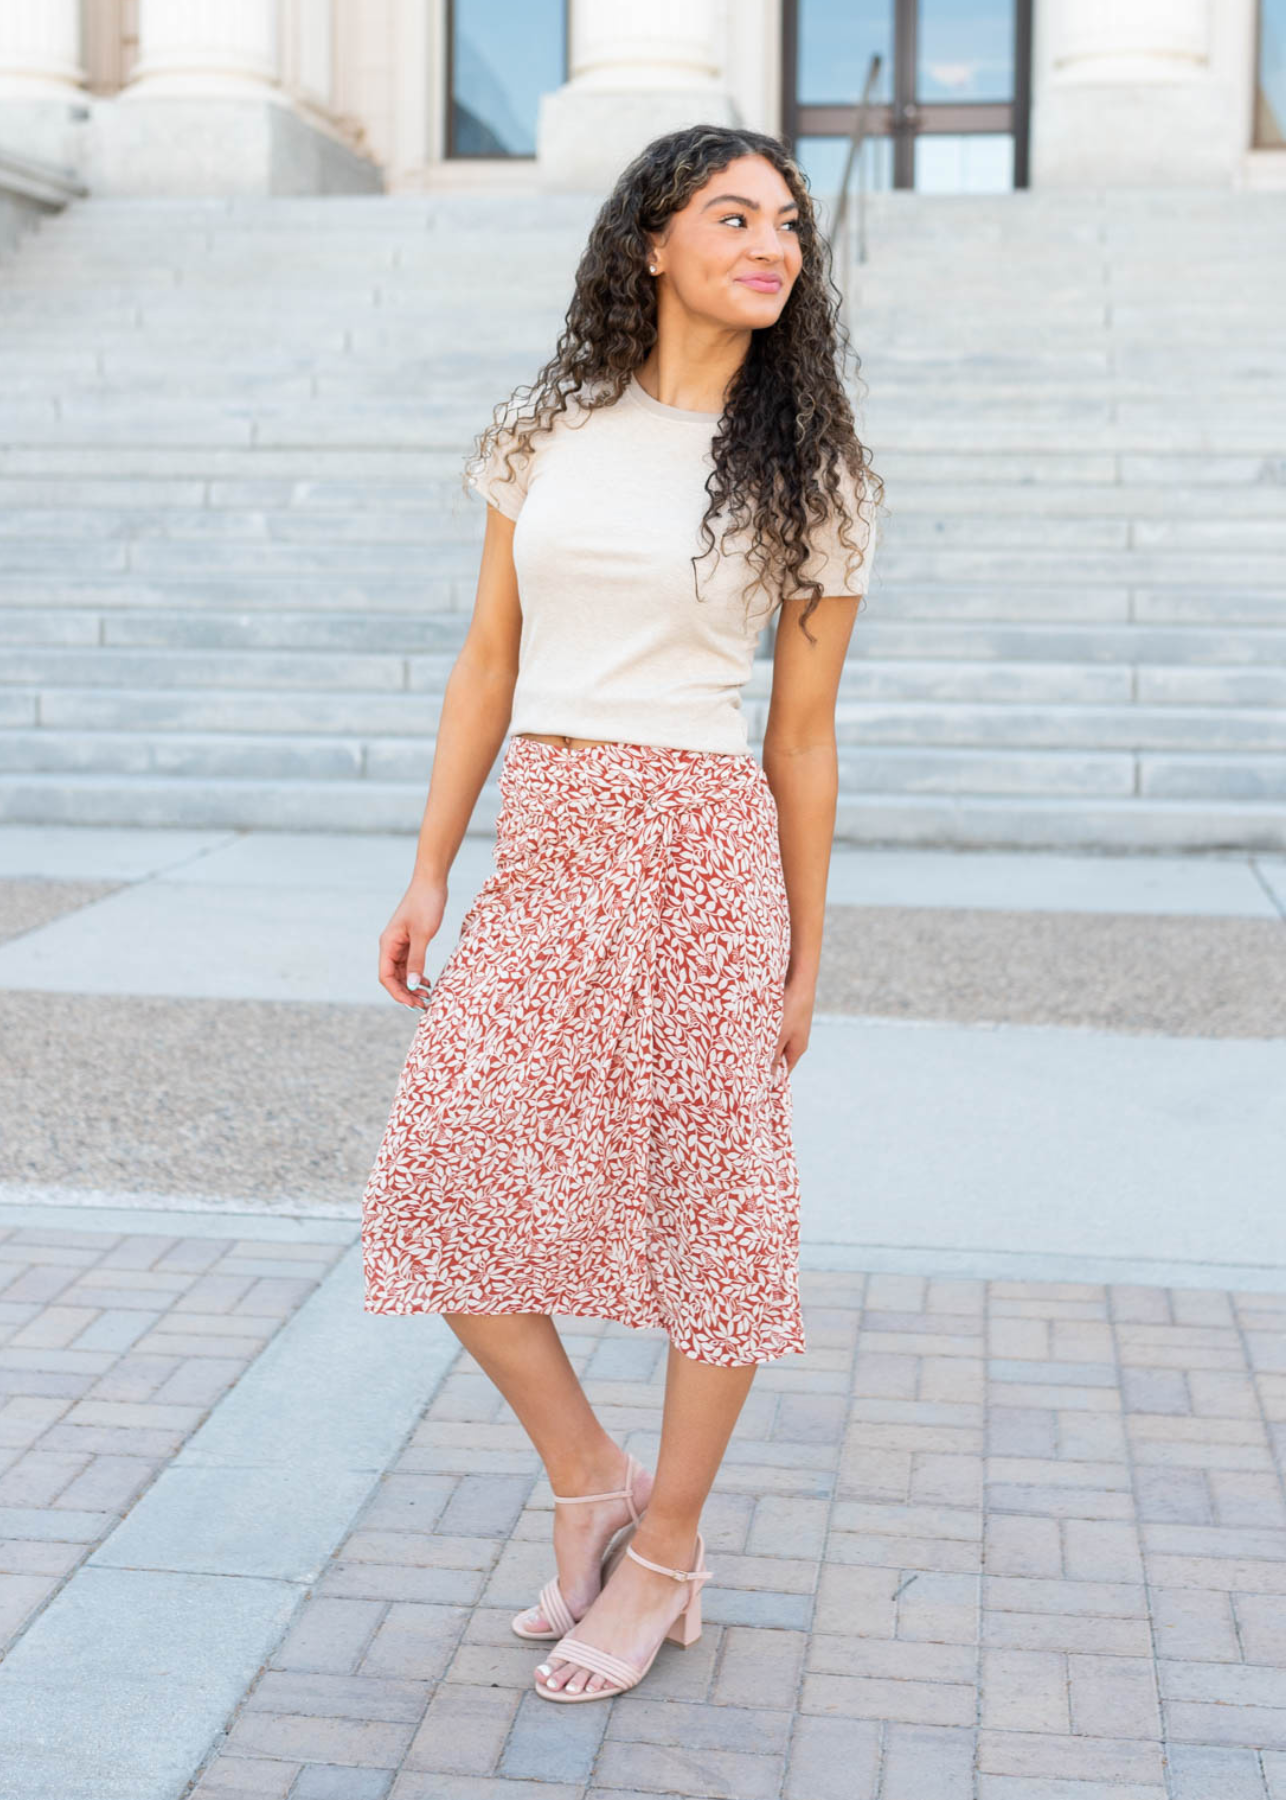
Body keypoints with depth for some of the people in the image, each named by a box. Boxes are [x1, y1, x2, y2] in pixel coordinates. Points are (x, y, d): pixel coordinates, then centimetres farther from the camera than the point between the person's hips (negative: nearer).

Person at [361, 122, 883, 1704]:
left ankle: (663, 1555, 21)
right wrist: (430, 874, 6)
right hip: (542, 841, 3)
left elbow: (802, 733, 3)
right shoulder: (551, 433, 9)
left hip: (699, 843, -3)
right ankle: (590, 1483, 21)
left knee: (709, 1205, 2)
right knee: (444, 1177, -2)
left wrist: (803, 959, 4)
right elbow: (489, 665, 11)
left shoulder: (808, 474, 2)